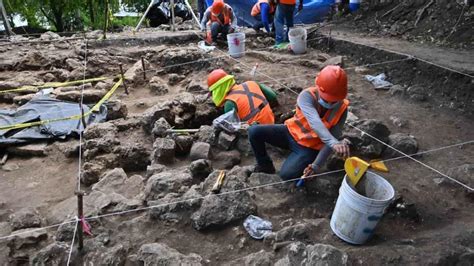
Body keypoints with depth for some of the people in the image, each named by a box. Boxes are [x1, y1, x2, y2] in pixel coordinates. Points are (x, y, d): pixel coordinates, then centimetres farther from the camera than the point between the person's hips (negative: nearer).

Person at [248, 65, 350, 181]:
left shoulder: (342, 109, -16)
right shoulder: (307, 95, -24)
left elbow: (330, 140, -16)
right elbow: (314, 121, -43)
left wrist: (316, 165, -26)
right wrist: (333, 143, -58)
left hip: (309, 147, -1)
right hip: (291, 133, 1)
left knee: (287, 174, -24)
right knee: (254, 132, -20)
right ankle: (265, 165, 5)